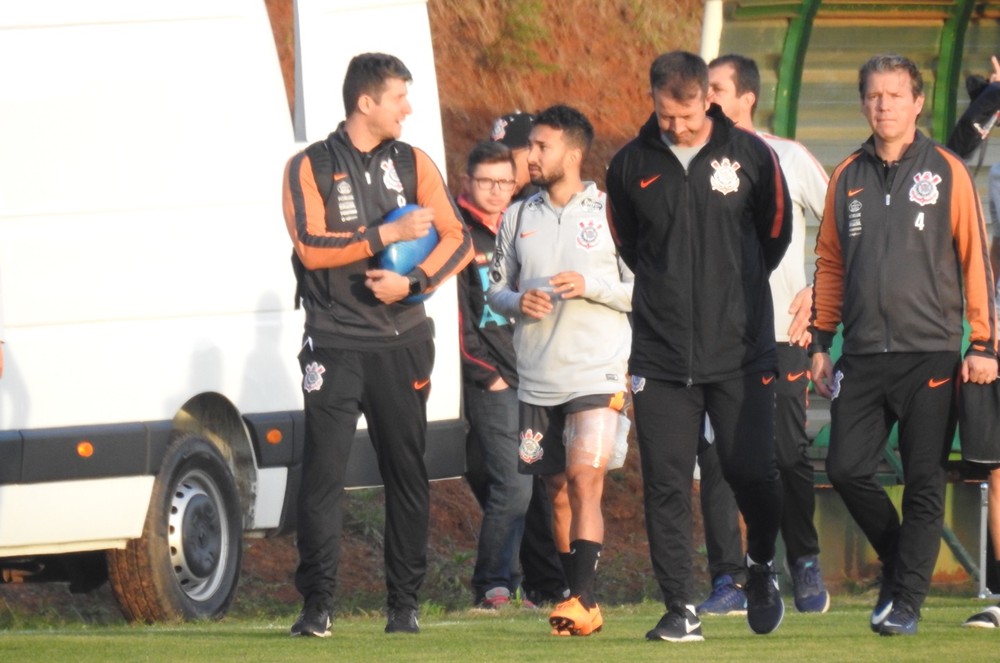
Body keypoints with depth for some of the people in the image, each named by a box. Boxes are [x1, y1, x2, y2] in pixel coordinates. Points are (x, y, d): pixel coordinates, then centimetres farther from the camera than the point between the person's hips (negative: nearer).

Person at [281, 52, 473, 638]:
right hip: (335, 343, -3)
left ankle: (405, 602, 11)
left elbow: (457, 238, 3)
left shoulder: (413, 164, 9)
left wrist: (412, 282, -12)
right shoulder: (310, 167, 1)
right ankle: (318, 604, -5)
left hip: (401, 343, 3)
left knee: (407, 473, 4)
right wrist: (387, 234, -14)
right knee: (324, 473, -9)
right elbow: (311, 245, -13)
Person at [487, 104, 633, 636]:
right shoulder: (518, 218, 11)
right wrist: (517, 301, -6)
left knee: (585, 479, -17)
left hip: (597, 372, -5)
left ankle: (583, 599, -20)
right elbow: (497, 288, 16)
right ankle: (580, 603, 15)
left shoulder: (612, 213, -2)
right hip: (537, 377, 5)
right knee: (558, 491, 7)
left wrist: (590, 286, -16)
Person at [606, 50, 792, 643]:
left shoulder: (751, 155, -2)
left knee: (752, 471, -1)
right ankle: (680, 611, 2)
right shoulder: (631, 166, 1)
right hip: (661, 352, 1)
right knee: (666, 484, -3)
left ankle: (762, 566, 28)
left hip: (741, 349, -1)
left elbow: (776, 233, 12)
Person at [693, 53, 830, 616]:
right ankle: (728, 581, -2)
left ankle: (806, 567, 17)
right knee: (715, 459, -4)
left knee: (790, 457, 2)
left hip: (780, 335, -2)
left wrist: (819, 293, -4)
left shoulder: (789, 159, 1)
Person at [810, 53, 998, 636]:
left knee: (924, 483, -3)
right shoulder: (848, 177, 11)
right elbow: (830, 262, 17)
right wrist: (820, 343, 13)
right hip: (863, 358, 4)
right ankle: (898, 560, 21)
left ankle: (907, 601, 2)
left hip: (930, 354, -4)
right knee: (847, 469, -2)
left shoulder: (946, 171, 0)